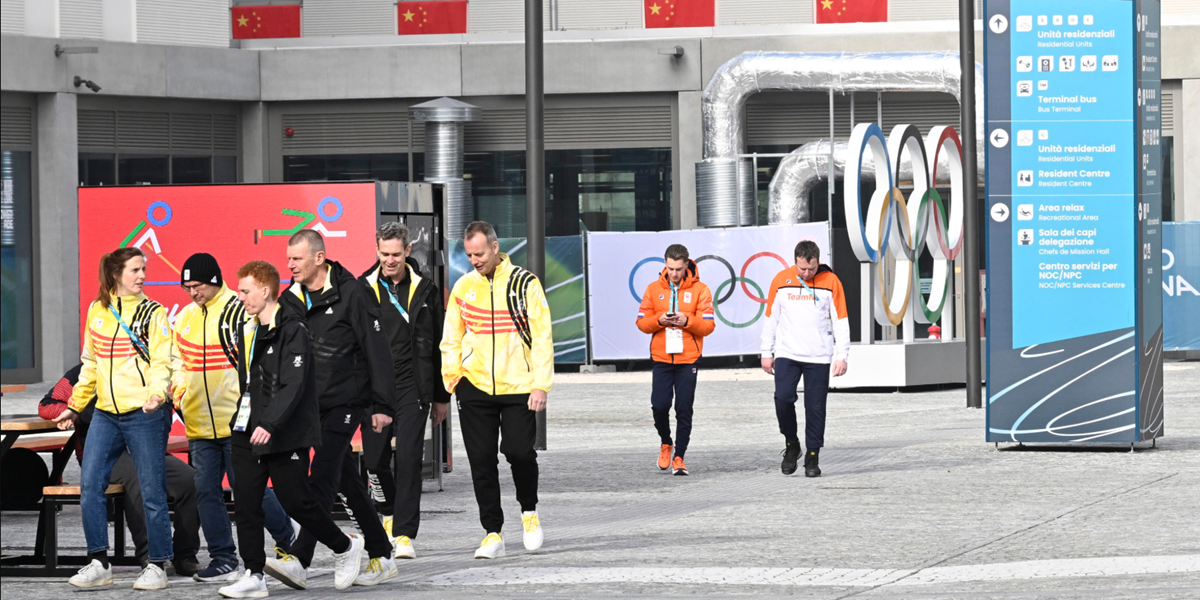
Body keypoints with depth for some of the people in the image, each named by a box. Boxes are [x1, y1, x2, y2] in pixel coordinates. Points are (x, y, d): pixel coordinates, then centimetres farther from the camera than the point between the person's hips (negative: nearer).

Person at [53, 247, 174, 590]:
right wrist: (75, 406, 19)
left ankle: (157, 566, 9)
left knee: (152, 492, -1)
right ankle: (99, 564, 8)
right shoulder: (97, 311, 11)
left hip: (144, 414, -5)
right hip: (106, 414, 5)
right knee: (90, 486, -1)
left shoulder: (153, 313, -2)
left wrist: (156, 393, -28)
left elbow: (161, 363, -9)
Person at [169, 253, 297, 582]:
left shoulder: (240, 312, -10)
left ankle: (288, 540, 17)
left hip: (236, 421, -7)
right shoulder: (185, 318, 11)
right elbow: (177, 359, 24)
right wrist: (179, 391, 7)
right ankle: (223, 559, 11)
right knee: (206, 491, 5)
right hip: (199, 425, 7)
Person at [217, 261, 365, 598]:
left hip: (286, 435, -8)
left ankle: (345, 548, 18)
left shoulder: (292, 330, -13)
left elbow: (293, 385, -21)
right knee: (246, 503, 1)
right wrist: (240, 421, 17)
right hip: (248, 433, 8)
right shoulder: (249, 332, 14)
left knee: (296, 501, -3)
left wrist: (270, 424, -29)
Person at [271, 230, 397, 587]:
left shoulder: (349, 293, -9)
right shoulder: (290, 300, 9)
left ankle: (299, 561, -23)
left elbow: (376, 350, -8)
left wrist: (382, 405, -11)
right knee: (347, 483, 11)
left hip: (345, 402, -7)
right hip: (310, 405, 7)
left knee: (323, 476, -15)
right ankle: (382, 557, 20)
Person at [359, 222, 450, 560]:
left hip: (412, 386, -1)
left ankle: (404, 534, -8)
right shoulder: (363, 289, 4)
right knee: (375, 460, 4)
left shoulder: (425, 290, 6)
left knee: (409, 458, -9)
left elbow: (437, 346, 11)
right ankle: (395, 513, 30)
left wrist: (441, 396, 10)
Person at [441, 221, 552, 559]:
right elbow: (451, 338, 14)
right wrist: (451, 377, 2)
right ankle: (492, 533, 8)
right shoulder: (464, 287, 7)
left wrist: (541, 384, -10)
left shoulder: (524, 284, -2)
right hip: (475, 388, 3)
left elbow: (542, 337, -3)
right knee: (482, 462, 1)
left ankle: (529, 511, 17)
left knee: (520, 452, -11)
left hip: (517, 387, -3)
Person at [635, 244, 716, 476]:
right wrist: (659, 320, -15)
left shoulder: (699, 290, 0)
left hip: (688, 359, -1)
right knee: (659, 405, -6)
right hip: (661, 358, 1)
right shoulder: (654, 289, 6)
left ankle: (679, 457, 8)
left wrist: (687, 321, -20)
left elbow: (708, 325, -3)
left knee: (684, 410, -1)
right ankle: (666, 444, 21)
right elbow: (642, 322, 5)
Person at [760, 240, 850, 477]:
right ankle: (791, 445, 9)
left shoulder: (830, 281, 0)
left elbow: (841, 321, 2)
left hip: (819, 357, -1)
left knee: (816, 407, -1)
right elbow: (771, 318, 10)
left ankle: (813, 457, 9)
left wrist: (841, 355, -4)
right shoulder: (781, 280, 3)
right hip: (786, 354, 1)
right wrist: (767, 353, 8)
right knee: (783, 398, -13)